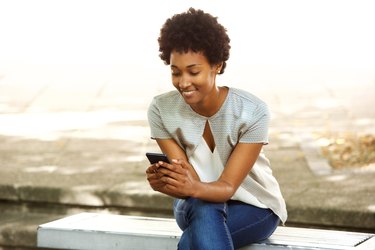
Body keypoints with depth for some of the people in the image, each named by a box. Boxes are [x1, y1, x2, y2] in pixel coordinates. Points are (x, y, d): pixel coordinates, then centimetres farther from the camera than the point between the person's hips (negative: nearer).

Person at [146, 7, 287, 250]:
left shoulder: (252, 111, -25)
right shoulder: (161, 110, -17)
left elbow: (229, 186, -28)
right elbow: (189, 185, -20)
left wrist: (194, 187, -51)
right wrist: (165, 182, -45)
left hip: (254, 206, -2)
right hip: (195, 205, 2)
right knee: (205, 211, -37)